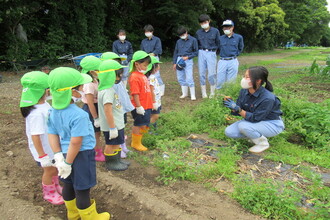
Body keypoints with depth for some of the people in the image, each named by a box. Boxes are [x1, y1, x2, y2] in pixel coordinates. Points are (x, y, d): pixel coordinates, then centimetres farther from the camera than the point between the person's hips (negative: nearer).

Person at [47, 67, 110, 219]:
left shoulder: (53, 111, -4)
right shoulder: (79, 115, -28)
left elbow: (52, 135, -1)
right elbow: (76, 142, -26)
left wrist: (58, 155, -1)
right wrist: (68, 163, -16)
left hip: (66, 153, 8)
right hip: (81, 155, -8)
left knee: (69, 185, 25)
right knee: (82, 190, 10)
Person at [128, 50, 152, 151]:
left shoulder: (143, 75, 11)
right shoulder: (134, 77, -17)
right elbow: (135, 94, -20)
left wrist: (149, 105, 21)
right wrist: (138, 106, -20)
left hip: (146, 106, 9)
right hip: (140, 107, -9)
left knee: (144, 125, 16)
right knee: (138, 125, 4)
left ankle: (138, 142, 31)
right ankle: (135, 143, 21)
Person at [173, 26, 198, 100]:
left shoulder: (193, 40, -1)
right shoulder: (179, 41, 10)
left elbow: (196, 52, 1)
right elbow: (175, 52, 16)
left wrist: (188, 57, -11)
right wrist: (174, 63, 10)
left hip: (188, 61, -4)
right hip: (179, 60, 5)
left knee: (189, 79, -10)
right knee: (180, 78, 9)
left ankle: (193, 95, 2)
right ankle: (184, 93, 23)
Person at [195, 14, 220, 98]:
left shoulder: (215, 31, 2)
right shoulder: (198, 32, 7)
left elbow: (218, 43, 9)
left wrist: (213, 50, 4)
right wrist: (201, 50, 8)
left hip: (211, 53, -2)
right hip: (201, 53, 3)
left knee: (211, 74, -6)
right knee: (202, 74, 3)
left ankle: (212, 93, 8)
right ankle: (204, 93, 12)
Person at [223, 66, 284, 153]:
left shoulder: (268, 98, -31)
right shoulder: (244, 91, -12)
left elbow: (255, 118, -29)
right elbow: (238, 112, -6)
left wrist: (238, 109, -36)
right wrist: (232, 107, -27)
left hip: (272, 124, -6)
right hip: (256, 121, 7)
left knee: (243, 126, -32)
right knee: (229, 132, -8)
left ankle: (263, 143, -5)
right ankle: (256, 135, 11)